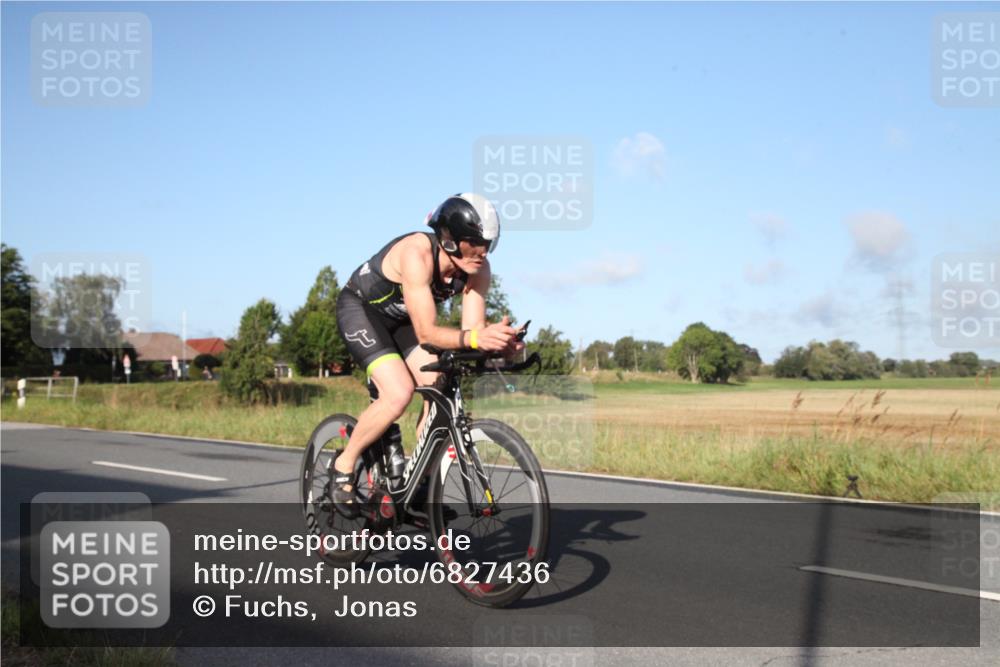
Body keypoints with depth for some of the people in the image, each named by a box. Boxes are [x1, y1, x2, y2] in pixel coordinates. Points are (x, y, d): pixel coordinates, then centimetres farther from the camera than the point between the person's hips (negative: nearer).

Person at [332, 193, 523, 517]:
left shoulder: (477, 269, -18)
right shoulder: (417, 253, -37)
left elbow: (472, 328, -20)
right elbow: (426, 332, -40)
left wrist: (496, 340, -42)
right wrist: (474, 338, -56)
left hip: (400, 319, 6)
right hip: (360, 309, -6)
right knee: (399, 393, -25)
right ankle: (344, 465, -2)